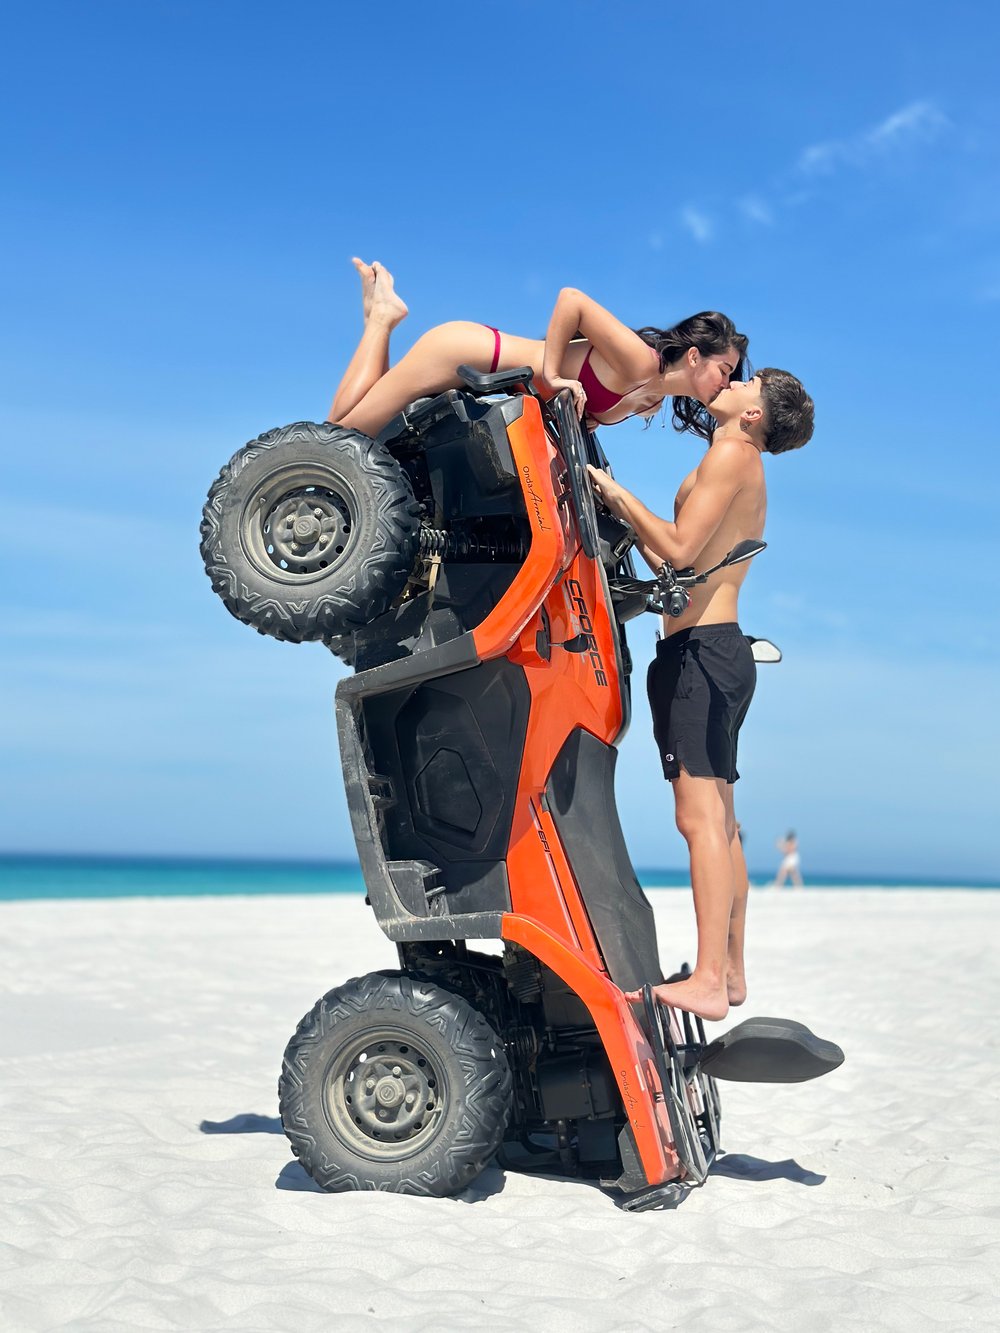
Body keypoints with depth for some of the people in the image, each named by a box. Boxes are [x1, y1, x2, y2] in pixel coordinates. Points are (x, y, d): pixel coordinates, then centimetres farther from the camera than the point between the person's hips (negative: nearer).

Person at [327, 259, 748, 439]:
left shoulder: (651, 401, 4)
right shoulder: (639, 363, -23)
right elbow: (571, 298, -26)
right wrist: (551, 375, -26)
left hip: (477, 375, 8)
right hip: (463, 351, -8)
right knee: (342, 430, -5)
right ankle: (382, 316, 8)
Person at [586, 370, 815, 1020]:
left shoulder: (732, 456, -7)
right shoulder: (744, 470, 23)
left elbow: (679, 548, -17)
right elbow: (680, 563, 20)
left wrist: (618, 493, -8)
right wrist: (627, 515, 24)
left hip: (700, 649, -11)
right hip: (718, 650, 11)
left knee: (700, 814, -15)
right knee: (718, 817, 12)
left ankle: (707, 983, -18)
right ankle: (731, 971, 19)